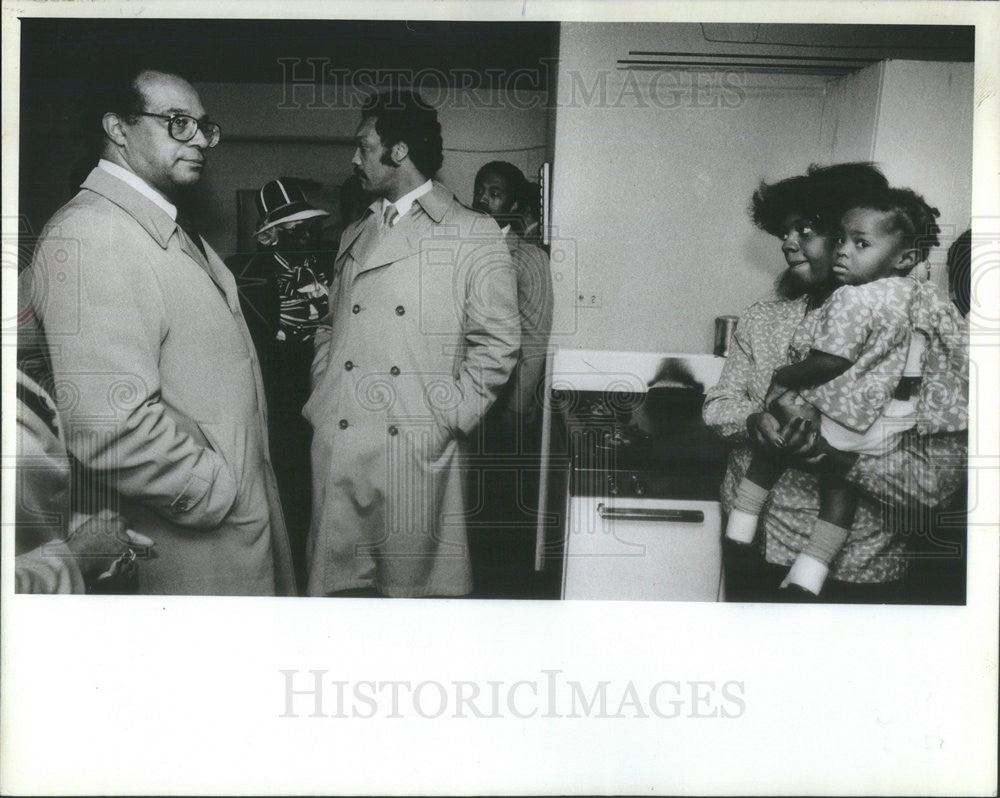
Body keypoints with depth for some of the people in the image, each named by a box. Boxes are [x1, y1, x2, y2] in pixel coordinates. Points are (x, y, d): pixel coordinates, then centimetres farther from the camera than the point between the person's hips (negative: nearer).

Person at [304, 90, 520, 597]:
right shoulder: (355, 236, 19)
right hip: (337, 446, 5)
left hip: (417, 451, -5)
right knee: (337, 577, 8)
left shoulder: (474, 235, 1)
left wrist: (449, 418, -8)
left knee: (413, 581, 2)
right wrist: (322, 395, 8)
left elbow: (496, 343, -2)